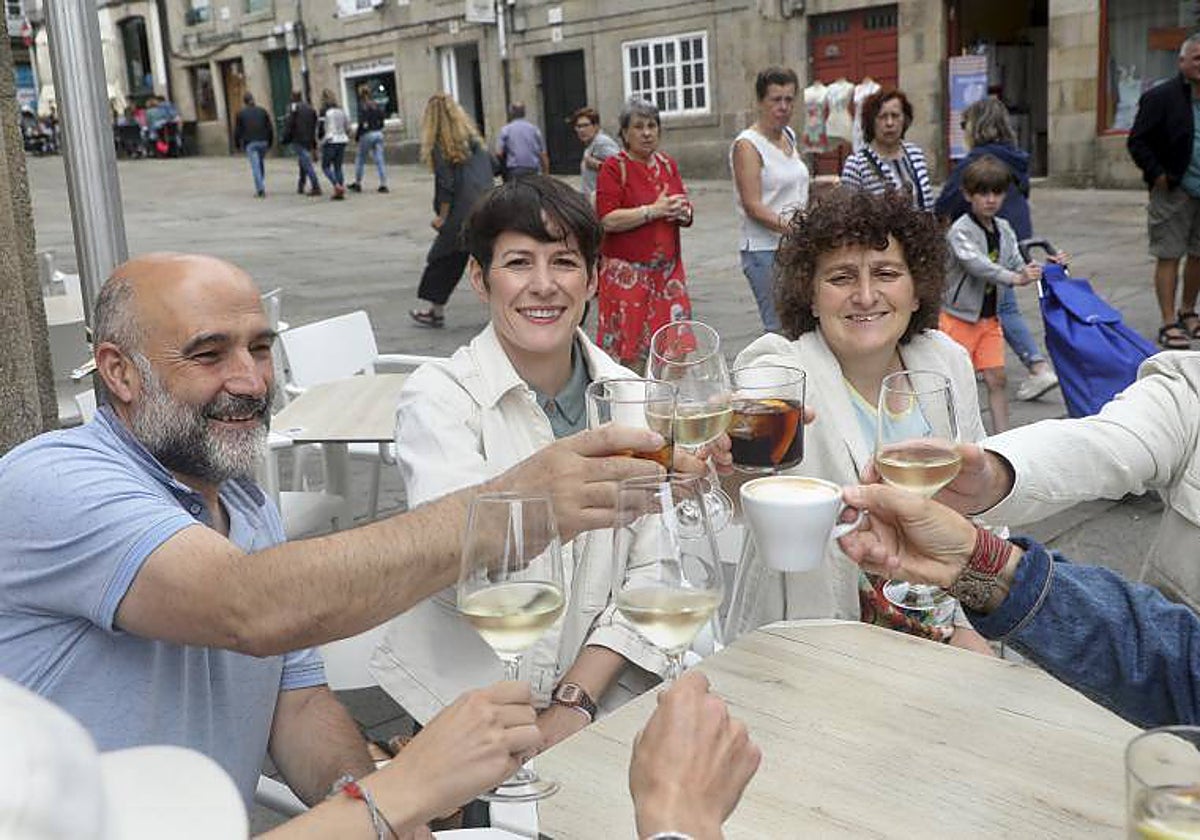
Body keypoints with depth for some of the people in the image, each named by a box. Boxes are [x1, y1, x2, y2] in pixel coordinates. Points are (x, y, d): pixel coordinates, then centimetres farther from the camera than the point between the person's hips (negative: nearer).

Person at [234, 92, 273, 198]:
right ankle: (261, 188, 19)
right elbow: (270, 128, 6)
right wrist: (270, 141, 14)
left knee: (255, 166, -5)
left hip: (249, 143, -2)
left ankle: (260, 190, -12)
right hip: (263, 142, 2)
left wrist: (237, 144, 14)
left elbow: (237, 130, 3)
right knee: (261, 164, 16)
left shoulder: (241, 113, 2)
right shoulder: (262, 111, 7)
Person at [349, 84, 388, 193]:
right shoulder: (377, 105, 8)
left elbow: (362, 123, -14)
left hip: (367, 134, -5)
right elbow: (381, 121, 9)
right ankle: (383, 185, -2)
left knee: (360, 159, 10)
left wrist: (357, 135, -4)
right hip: (378, 134, 5)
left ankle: (357, 183, 16)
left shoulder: (362, 106, -10)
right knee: (379, 160, 3)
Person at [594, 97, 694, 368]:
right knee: (630, 350, -5)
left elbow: (686, 213, 18)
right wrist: (654, 210, -16)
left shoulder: (667, 164, 14)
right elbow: (608, 220, -15)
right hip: (627, 272, -5)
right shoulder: (613, 167, -4)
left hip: (668, 271, 5)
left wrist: (681, 212, -6)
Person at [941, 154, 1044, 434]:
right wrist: (1015, 278, -37)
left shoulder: (1004, 230, 7)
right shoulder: (960, 231, -15)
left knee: (997, 379, 3)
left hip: (989, 317, 6)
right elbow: (976, 264, -30)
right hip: (959, 315, -6)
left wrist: (1041, 269, -13)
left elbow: (1017, 266, 5)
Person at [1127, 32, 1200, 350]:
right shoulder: (1160, 97, -8)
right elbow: (1137, 142, -7)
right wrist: (1158, 175, -13)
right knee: (1168, 257, -3)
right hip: (1173, 192, -6)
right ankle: (1169, 324, 1)